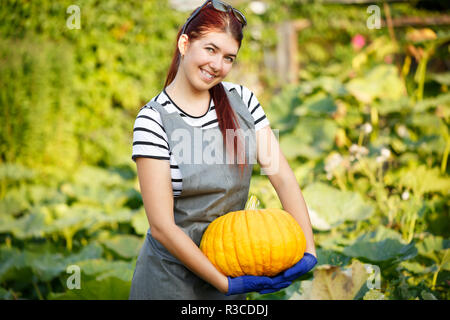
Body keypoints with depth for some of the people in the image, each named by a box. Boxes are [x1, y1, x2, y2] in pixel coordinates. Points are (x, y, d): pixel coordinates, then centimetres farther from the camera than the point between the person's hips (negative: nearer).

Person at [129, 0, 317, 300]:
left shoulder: (242, 100, -2)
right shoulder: (153, 119, -16)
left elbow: (283, 176, -6)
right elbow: (162, 226, -19)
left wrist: (309, 252, -17)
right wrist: (226, 284, -19)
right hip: (173, 274, -4)